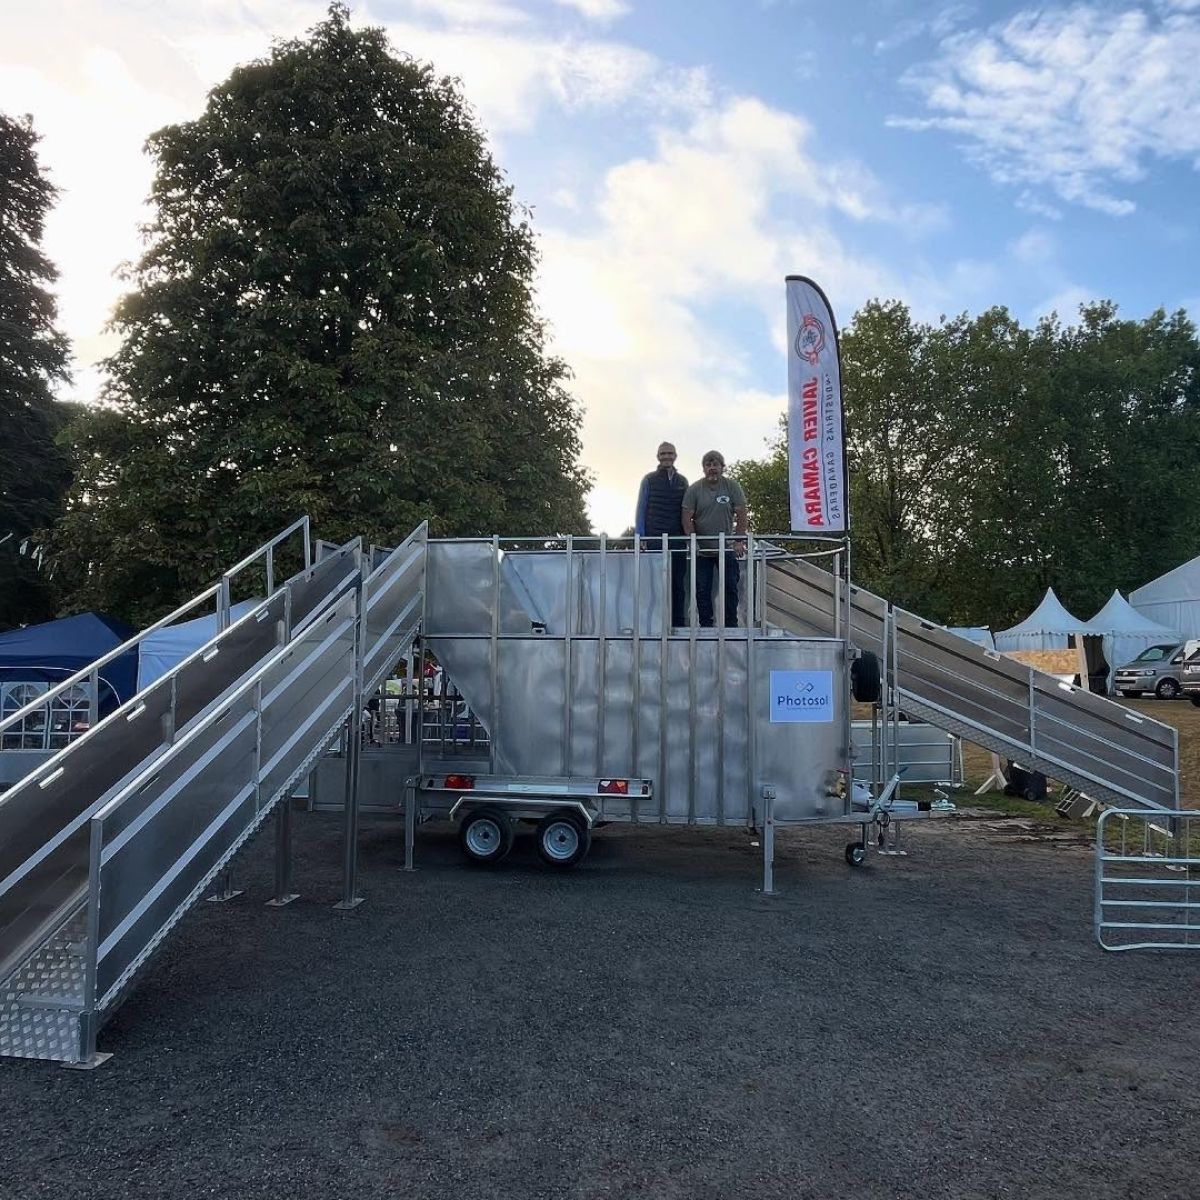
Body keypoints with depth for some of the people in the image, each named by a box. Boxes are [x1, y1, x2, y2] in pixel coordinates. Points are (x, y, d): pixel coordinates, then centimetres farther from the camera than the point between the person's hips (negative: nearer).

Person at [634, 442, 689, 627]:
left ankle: (678, 623, 9)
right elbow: (641, 509, 3)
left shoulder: (682, 482, 13)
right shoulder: (649, 480, 5)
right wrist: (640, 537, -5)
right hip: (654, 540, -3)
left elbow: (686, 512, 17)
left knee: (678, 583, 4)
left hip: (677, 540, 3)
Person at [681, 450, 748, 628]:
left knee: (730, 588, 2)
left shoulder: (732, 486, -1)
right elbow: (687, 518, -3)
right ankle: (706, 626, 9)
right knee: (702, 590, 1)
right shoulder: (694, 489, -1)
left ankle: (730, 626, 11)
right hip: (702, 549, 0)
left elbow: (741, 516, -2)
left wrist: (739, 541, -10)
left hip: (727, 548, 0)